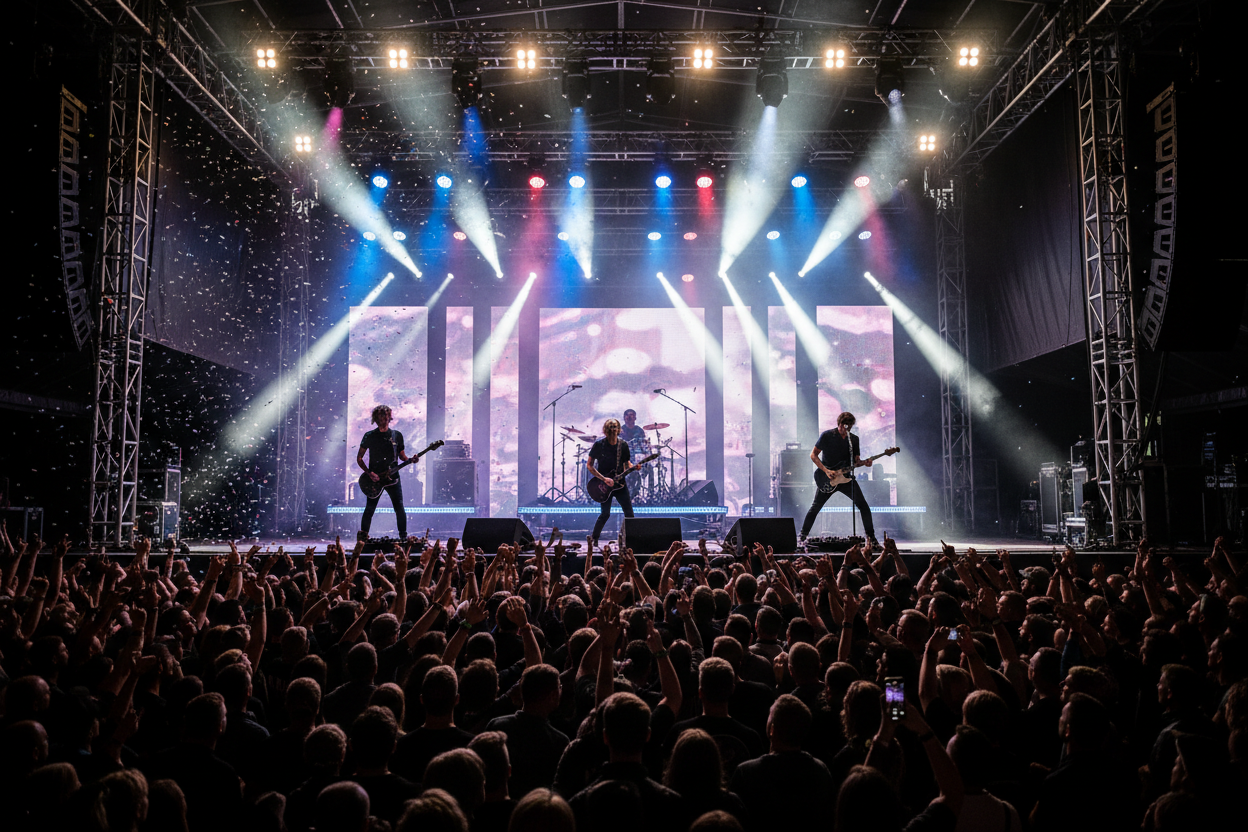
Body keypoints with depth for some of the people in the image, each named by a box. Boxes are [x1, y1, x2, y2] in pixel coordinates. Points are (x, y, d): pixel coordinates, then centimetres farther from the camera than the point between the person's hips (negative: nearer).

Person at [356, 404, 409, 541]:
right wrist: (369, 473, -9)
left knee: (399, 508, -2)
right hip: (374, 478, -1)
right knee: (369, 509, -1)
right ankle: (363, 536, 11)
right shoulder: (369, 436, 2)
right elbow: (359, 458, 5)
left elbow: (402, 456, 16)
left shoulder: (397, 435, 8)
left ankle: (403, 536, 9)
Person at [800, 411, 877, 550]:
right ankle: (802, 537, 11)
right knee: (815, 508, -1)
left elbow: (855, 462, 11)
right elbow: (813, 455, -5)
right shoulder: (826, 435, -6)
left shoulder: (854, 439, 7)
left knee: (864, 506, -6)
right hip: (827, 480, -3)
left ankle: (871, 538, 3)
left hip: (846, 477, 3)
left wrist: (863, 463, -12)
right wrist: (826, 470, -16)